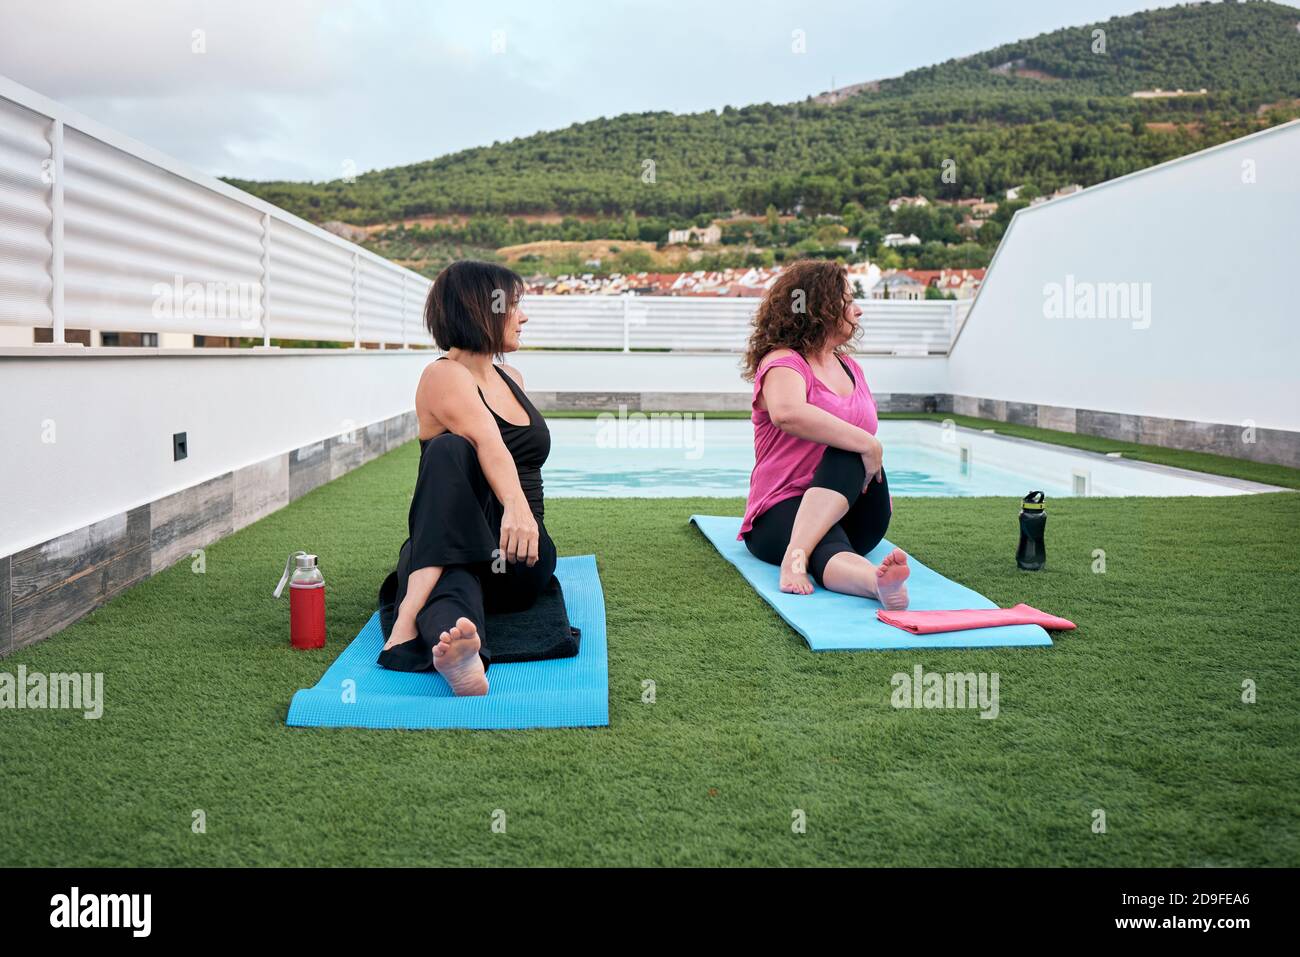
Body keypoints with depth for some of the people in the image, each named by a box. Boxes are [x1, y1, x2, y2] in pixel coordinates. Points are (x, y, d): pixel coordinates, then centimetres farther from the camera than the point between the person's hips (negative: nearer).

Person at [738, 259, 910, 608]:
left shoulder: (850, 368, 19)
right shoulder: (783, 363, -7)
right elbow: (787, 414, -31)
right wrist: (868, 443, -27)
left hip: (856, 515, 5)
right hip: (784, 512, -5)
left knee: (849, 451, -29)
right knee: (829, 553, -39)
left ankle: (797, 554, -50)